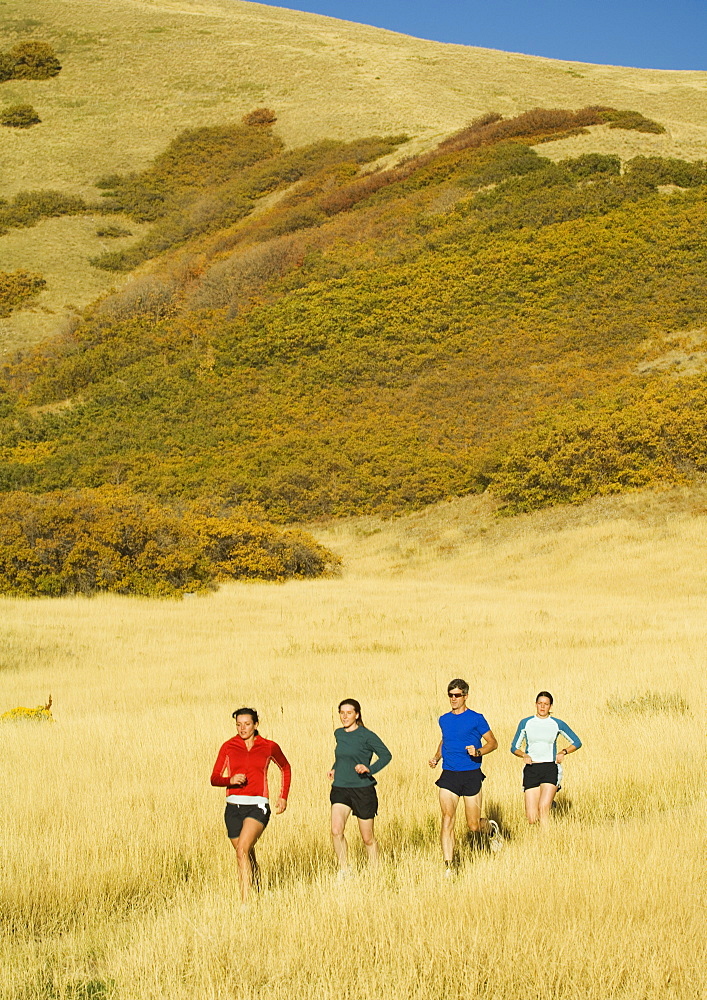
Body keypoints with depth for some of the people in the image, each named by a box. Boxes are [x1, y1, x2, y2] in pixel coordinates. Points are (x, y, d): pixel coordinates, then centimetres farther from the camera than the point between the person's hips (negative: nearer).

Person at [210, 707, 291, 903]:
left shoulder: (269, 747, 4)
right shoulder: (228, 747, 6)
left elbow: (286, 769, 22)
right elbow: (214, 778, 4)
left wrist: (283, 797, 15)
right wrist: (230, 780, -17)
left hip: (257, 806, -3)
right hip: (233, 807, 3)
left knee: (242, 849, -23)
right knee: (247, 856, 12)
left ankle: (245, 901, -26)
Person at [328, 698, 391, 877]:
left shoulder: (366, 735, -8)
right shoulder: (338, 734, 10)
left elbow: (386, 755, -6)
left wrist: (369, 769, -19)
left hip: (363, 790, -4)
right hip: (340, 789, 4)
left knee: (368, 838, 7)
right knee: (336, 830, -18)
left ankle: (374, 871, 27)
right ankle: (343, 870, -6)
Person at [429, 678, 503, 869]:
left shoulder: (476, 719, -3)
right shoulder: (444, 720, 11)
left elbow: (493, 742, 1)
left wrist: (478, 751, -18)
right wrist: (436, 757, 11)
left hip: (471, 775, -3)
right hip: (449, 775, 3)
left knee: (473, 826, 4)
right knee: (447, 819, -13)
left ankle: (491, 828, 40)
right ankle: (448, 866, -13)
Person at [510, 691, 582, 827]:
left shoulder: (557, 724, 6)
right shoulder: (525, 723, 7)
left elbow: (576, 742, 15)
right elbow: (514, 747, 12)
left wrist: (563, 752, -2)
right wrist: (524, 755, -9)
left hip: (550, 768, -1)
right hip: (531, 769, 1)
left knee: (543, 807, -22)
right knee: (531, 818, -4)